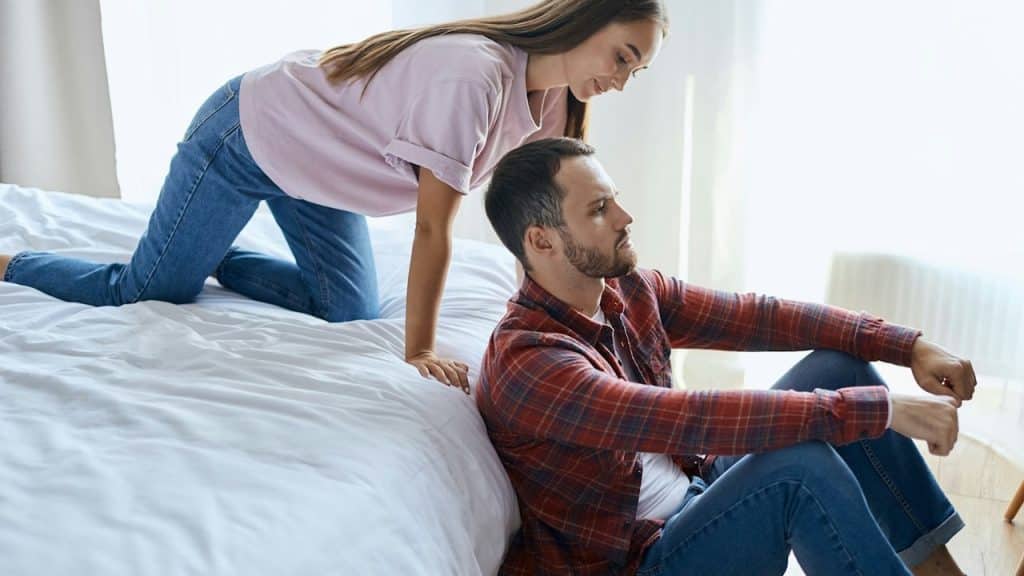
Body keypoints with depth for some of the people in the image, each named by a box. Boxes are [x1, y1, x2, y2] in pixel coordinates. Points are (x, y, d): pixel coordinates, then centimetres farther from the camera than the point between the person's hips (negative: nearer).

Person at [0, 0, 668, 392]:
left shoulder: (551, 92, -8)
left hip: (310, 159, 8)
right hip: (247, 131, -8)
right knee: (145, 293, 2)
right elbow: (433, 228, -31)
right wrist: (419, 351, -24)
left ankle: (213, 257, 24)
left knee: (350, 313, 8)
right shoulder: (475, 74, -35)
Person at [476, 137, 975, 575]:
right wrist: (882, 409, -34)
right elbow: (690, 419, -35)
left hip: (694, 485, 8)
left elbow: (759, 316, -1)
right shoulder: (526, 361, -27)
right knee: (799, 465, -31)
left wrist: (908, 346, -9)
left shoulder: (629, 291, -1)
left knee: (837, 367, -2)